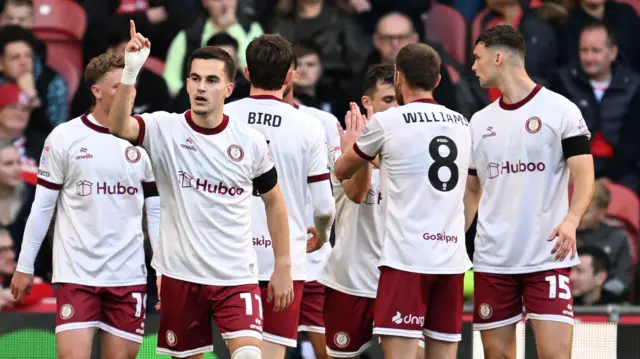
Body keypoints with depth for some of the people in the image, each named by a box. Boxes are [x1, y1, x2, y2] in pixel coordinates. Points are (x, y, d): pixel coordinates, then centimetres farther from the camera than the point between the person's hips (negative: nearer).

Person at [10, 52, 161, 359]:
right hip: (76, 274, -2)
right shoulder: (64, 138, -2)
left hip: (129, 276, 2)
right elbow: (42, 206, 4)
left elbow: (156, 210, 9)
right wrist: (25, 266, 4)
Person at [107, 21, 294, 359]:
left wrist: (283, 267, 8)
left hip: (237, 277, 0)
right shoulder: (165, 129, -7)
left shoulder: (251, 142, -3)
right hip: (180, 275, 0)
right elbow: (119, 127, -28)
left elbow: (273, 202, 10)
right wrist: (130, 71, -42)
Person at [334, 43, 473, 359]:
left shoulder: (386, 122, -3)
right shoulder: (461, 124, 13)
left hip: (407, 258, -5)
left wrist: (350, 144, 37)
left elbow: (342, 172, 15)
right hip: (452, 259, 5)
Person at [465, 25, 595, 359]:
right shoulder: (479, 122, 13)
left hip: (547, 257, -5)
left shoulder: (560, 110, -3)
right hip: (492, 259, 5)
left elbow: (584, 175, -9)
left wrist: (571, 220, -26)